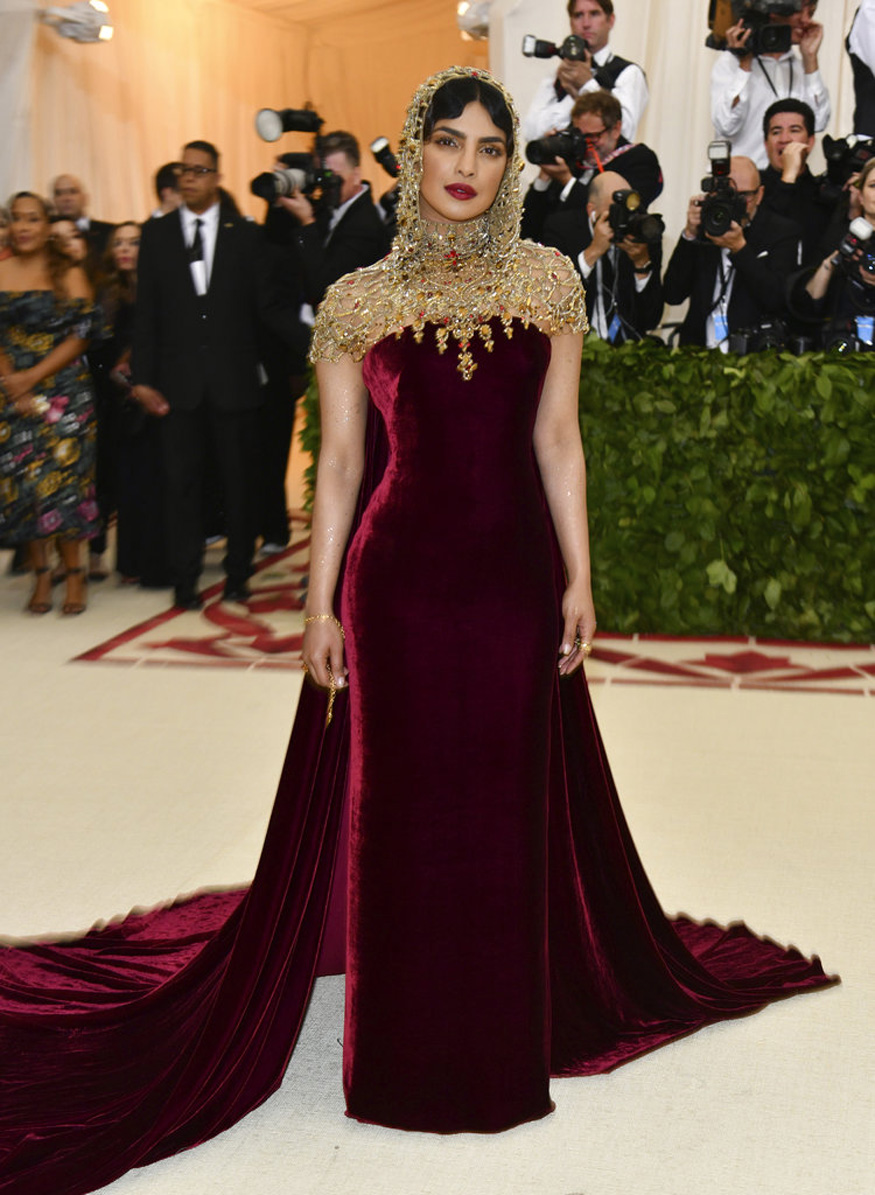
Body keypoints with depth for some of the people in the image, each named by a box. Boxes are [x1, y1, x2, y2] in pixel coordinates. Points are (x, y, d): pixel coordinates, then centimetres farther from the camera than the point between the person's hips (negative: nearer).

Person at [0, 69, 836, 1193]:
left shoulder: (548, 281, 6)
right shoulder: (359, 301, 2)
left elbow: (557, 440, 5)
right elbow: (339, 463, 2)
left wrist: (578, 579, 1)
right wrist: (321, 602, -1)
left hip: (515, 575, 2)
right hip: (399, 577, -1)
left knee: (517, 801, 9)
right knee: (404, 806, 6)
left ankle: (508, 1035, 29)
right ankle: (413, 1051, 23)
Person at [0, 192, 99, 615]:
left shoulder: (69, 274, 2)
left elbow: (80, 335, -5)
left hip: (64, 392, -2)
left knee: (65, 478, -6)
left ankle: (74, 572, 4)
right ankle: (41, 574, 10)